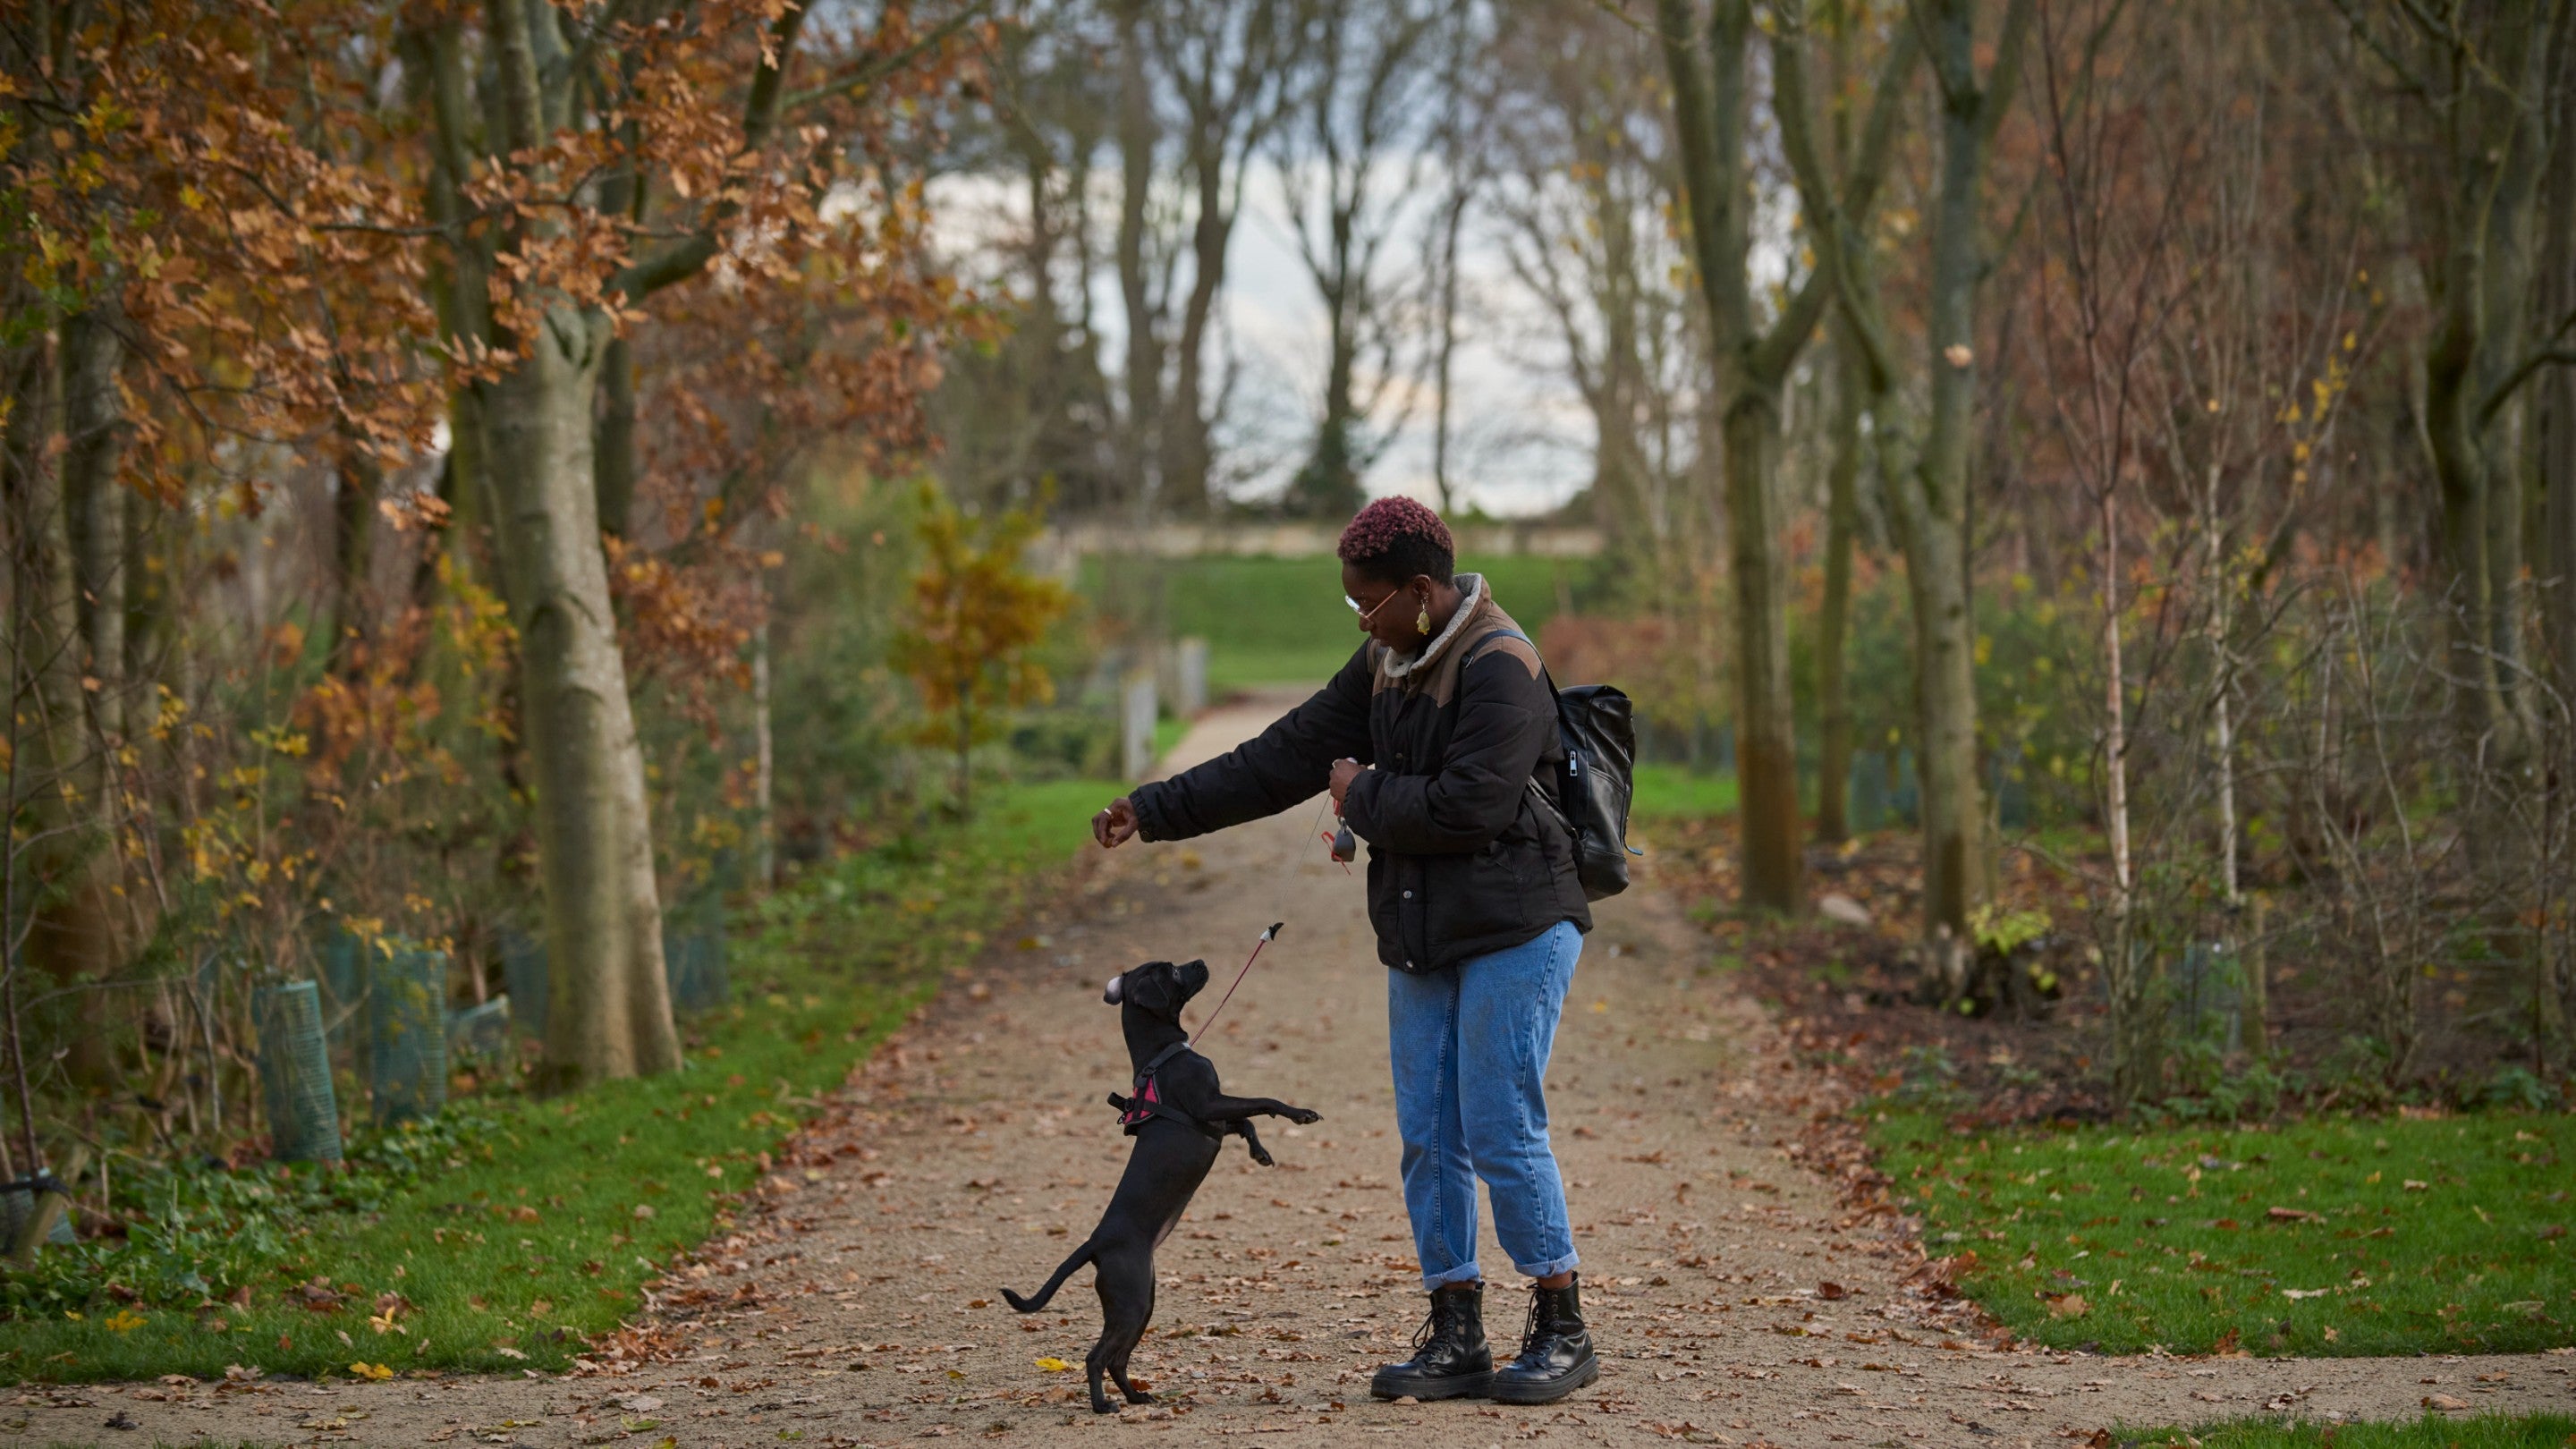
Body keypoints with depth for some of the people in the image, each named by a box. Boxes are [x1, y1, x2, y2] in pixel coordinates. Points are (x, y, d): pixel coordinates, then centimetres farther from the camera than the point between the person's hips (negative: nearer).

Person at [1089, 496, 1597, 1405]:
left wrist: (1363, 799, -8)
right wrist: (1157, 810, 11)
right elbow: (1287, 758, 14)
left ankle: (1563, 1331, 4)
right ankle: (1457, 1339, 12)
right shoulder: (1388, 667, 13)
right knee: (1429, 1138, 7)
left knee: (1503, 1131, -8)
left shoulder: (1501, 669, -16)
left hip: (1515, 930, -9)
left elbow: (1466, 804, -25)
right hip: (1422, 938, 9)